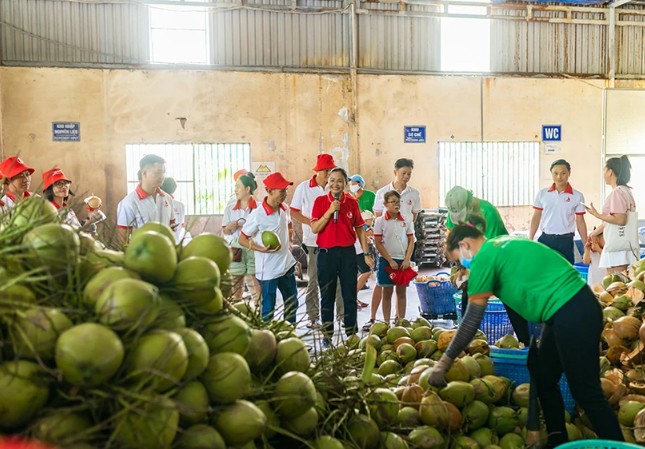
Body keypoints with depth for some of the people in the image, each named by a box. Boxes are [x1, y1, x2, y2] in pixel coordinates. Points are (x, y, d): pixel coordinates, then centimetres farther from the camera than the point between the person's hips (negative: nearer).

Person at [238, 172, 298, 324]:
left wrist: (288, 242, 9)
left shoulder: (285, 209, 0)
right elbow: (242, 240, -13)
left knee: (292, 304, 19)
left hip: (287, 265, 7)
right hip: (268, 270, -7)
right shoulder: (257, 215, -20)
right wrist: (263, 250, -23)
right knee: (268, 308, 4)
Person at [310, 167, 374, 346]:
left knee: (350, 296, 7)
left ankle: (351, 335, 19)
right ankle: (327, 336, 19)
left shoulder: (352, 202, 3)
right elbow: (314, 229, -9)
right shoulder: (320, 201, -1)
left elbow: (359, 229, 9)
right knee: (327, 296, 8)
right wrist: (330, 211, -17)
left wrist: (366, 253, 6)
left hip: (348, 252, 1)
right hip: (326, 253, -1)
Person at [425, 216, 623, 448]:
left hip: (573, 313, -10)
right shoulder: (501, 244, 15)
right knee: (543, 379, 18)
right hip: (570, 307, 10)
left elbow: (473, 319, -9)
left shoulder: (484, 256, -10)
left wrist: (444, 362, -3)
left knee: (586, 393, -1)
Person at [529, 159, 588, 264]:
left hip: (565, 241, -1)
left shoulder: (577, 196, 0)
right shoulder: (542, 194, 3)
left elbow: (580, 221, 3)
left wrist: (586, 246, 1)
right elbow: (536, 217, 7)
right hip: (545, 239, 1)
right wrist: (530, 240, 2)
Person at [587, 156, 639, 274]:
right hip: (622, 245, 9)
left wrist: (596, 214, -11)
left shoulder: (617, 192, -13)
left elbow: (620, 219, -20)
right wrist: (593, 234, 24)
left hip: (617, 247, -9)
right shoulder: (626, 191, 15)